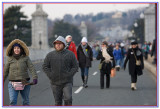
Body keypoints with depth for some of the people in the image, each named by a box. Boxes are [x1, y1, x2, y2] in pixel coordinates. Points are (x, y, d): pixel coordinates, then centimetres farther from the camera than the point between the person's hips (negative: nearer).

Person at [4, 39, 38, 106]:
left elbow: (31, 68, -10)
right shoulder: (10, 59, 4)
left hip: (24, 83, 0)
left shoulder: (26, 58, -1)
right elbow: (5, 71, 10)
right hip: (13, 84, 0)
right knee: (12, 102, -13)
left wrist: (35, 78, -25)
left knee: (26, 101, 11)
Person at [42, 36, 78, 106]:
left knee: (68, 99, -16)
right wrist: (50, 76, -6)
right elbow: (45, 67, 7)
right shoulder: (50, 55, 6)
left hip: (67, 82, -2)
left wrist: (69, 75, -9)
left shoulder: (70, 54, 3)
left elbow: (75, 67, 3)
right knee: (57, 101, 9)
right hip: (55, 83, 2)